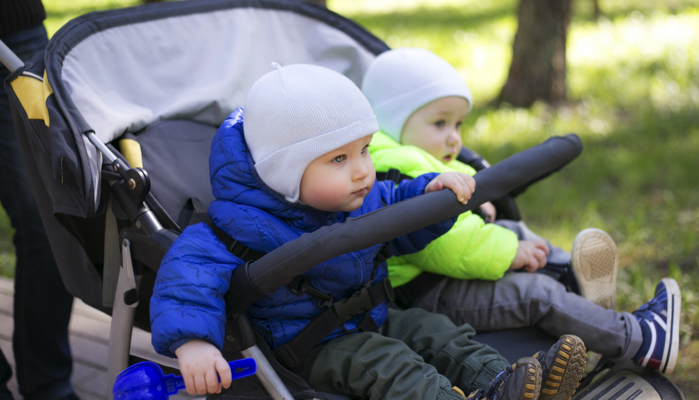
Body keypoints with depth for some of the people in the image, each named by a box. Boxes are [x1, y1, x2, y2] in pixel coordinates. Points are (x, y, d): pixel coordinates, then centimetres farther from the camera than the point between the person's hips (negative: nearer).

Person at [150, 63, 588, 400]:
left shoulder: (365, 198, 0)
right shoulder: (250, 224, -26)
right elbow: (193, 264, -34)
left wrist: (434, 190, -6)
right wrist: (191, 341, -50)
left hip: (372, 318, 8)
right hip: (306, 343, -8)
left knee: (437, 332, -7)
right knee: (378, 364, -29)